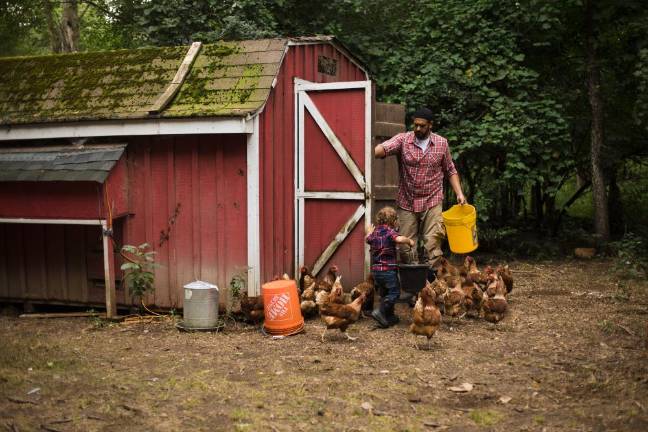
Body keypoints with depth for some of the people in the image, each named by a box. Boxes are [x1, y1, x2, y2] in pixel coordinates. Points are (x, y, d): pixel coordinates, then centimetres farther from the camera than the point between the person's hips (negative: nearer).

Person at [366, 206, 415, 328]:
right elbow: (399, 239, -32)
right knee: (394, 292, -1)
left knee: (384, 294, 17)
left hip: (375, 269, 8)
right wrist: (409, 241, -13)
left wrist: (370, 232, 54)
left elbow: (368, 239, 33)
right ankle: (380, 311, -13)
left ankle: (389, 316, 22)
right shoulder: (390, 231, -11)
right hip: (388, 269, -8)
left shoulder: (375, 232, 11)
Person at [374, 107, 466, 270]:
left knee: (433, 244, -11)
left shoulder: (442, 143, 5)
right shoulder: (403, 140, -2)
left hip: (432, 203, 0)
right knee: (405, 247, 3)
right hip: (407, 203, 0)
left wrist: (459, 193, 4)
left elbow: (450, 171, 14)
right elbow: (384, 148, -21)